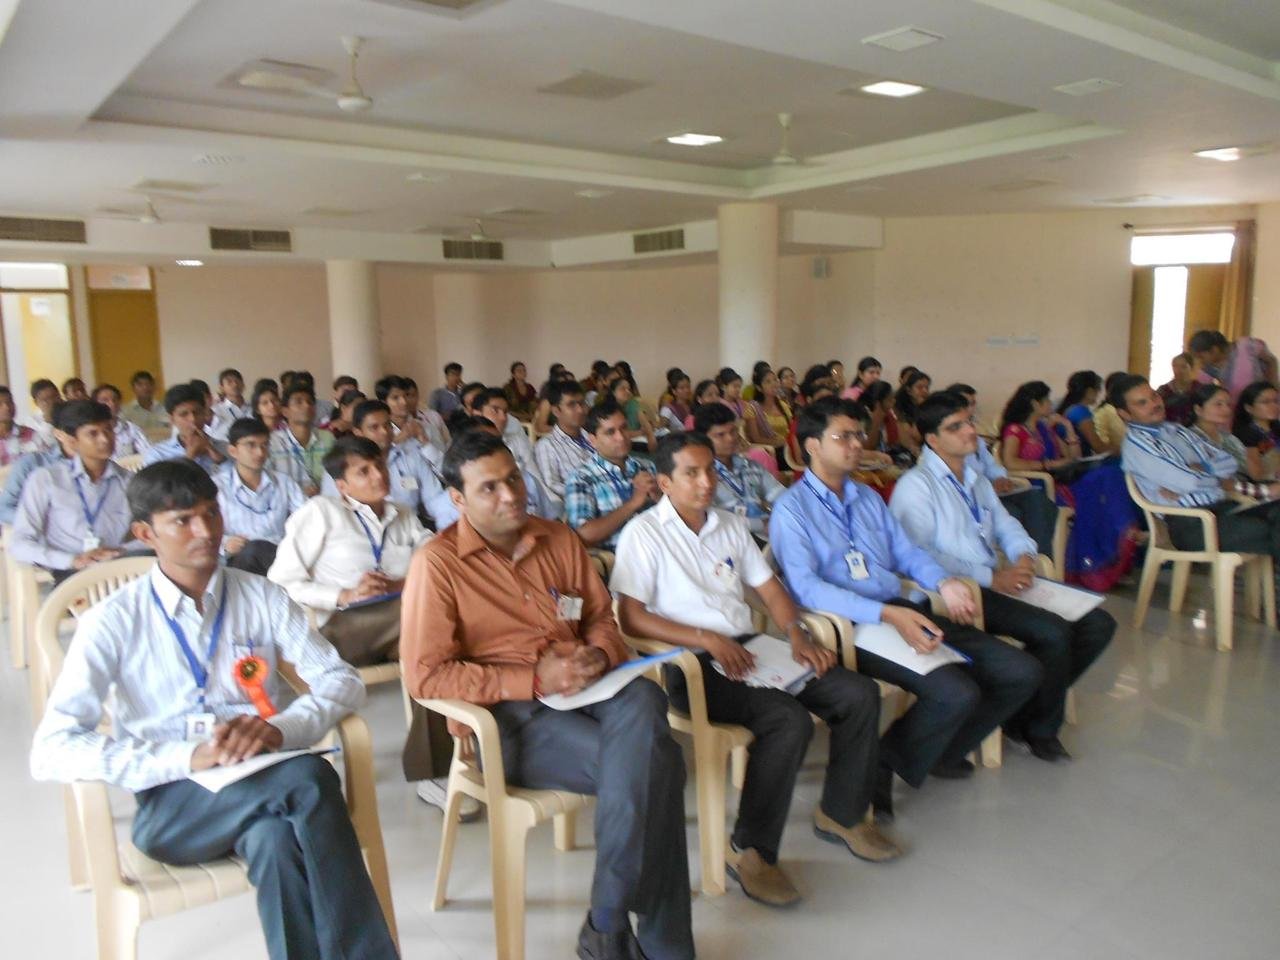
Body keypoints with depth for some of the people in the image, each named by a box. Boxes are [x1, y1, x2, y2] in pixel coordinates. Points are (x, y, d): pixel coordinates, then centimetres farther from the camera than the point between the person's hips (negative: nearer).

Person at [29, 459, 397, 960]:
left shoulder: (262, 597, 8)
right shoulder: (112, 621, 0)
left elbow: (343, 680, 2)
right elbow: (51, 751, -11)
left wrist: (281, 728, -19)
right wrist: (188, 757, -24)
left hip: (266, 779, 3)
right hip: (173, 801, -2)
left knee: (277, 836, -36)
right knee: (308, 780, -33)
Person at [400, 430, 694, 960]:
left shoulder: (559, 539, 13)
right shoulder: (436, 563, -5)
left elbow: (601, 617, 19)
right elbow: (424, 676, -11)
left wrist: (600, 654, -6)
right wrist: (533, 680, -17)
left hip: (584, 692, 5)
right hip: (507, 717, -5)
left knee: (642, 700, -31)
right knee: (653, 763, -27)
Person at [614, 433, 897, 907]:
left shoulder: (731, 525, 18)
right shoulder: (644, 534, -4)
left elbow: (769, 587, 17)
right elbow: (630, 617, -12)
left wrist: (796, 633, -3)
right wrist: (708, 640, -18)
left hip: (749, 649, 7)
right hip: (693, 665, -7)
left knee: (860, 694, -7)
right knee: (790, 720, -30)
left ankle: (841, 813, 14)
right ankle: (749, 849, -11)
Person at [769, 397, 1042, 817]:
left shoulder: (868, 497, 23)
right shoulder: (791, 508, -3)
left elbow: (907, 552, 21)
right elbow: (805, 586, -16)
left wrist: (944, 582, -3)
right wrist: (887, 614, -26)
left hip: (904, 611, 8)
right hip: (851, 626, -8)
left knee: (1022, 672, -2)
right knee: (956, 692, -28)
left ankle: (940, 751, 18)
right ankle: (881, 767, -2)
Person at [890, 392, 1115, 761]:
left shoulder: (976, 478, 20)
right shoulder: (916, 485, -9)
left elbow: (1006, 524, 25)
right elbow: (918, 556, -19)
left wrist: (1024, 555, 0)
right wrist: (991, 578, -18)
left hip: (998, 582, 9)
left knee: (1098, 623, -1)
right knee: (1053, 633, -25)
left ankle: (1029, 709, 12)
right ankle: (1038, 727, 3)